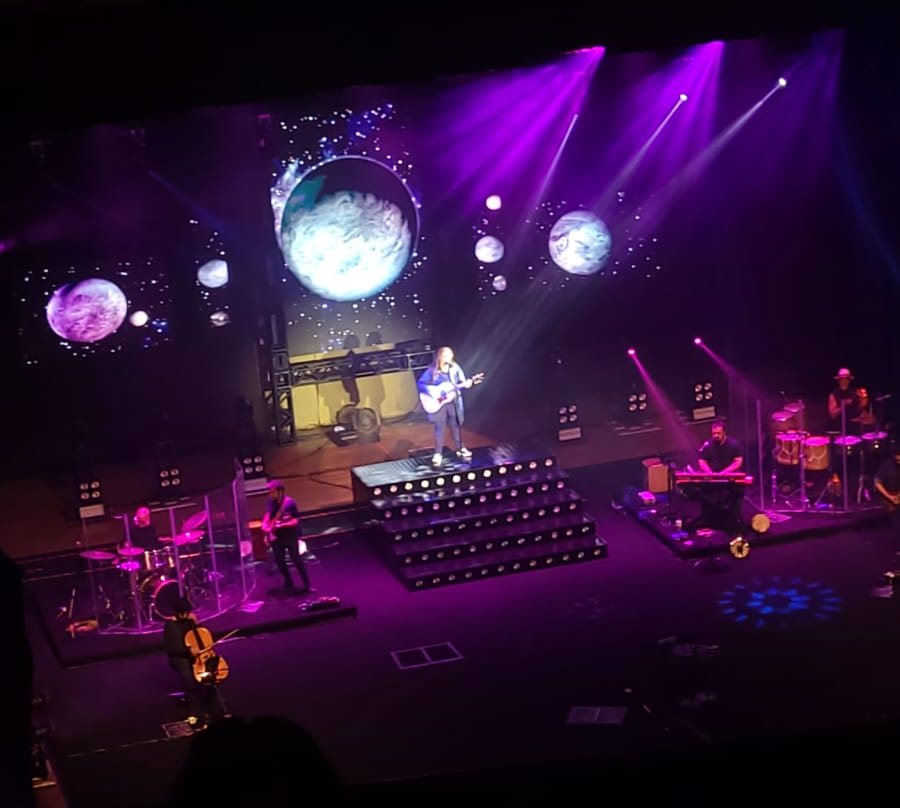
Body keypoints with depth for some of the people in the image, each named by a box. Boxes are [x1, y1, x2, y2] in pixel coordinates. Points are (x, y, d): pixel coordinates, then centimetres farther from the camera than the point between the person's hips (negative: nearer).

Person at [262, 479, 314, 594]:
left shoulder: (290, 503, -16)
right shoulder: (272, 503, 2)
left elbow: (295, 521, -16)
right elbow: (267, 516, 12)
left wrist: (281, 525, -28)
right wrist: (265, 526, -8)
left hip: (290, 536, -6)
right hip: (277, 537, 6)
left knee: (296, 560, -5)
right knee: (279, 561, 9)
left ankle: (307, 585, 3)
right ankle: (289, 584, 24)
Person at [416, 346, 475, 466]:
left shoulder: (455, 369, 1)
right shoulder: (432, 370, -9)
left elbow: (461, 384, 5)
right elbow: (421, 384, -9)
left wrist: (466, 384, -18)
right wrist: (432, 393, -19)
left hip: (453, 401, 3)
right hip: (438, 402, -3)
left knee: (456, 426, 13)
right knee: (440, 428, -2)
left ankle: (460, 449, 28)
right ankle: (438, 454, 6)